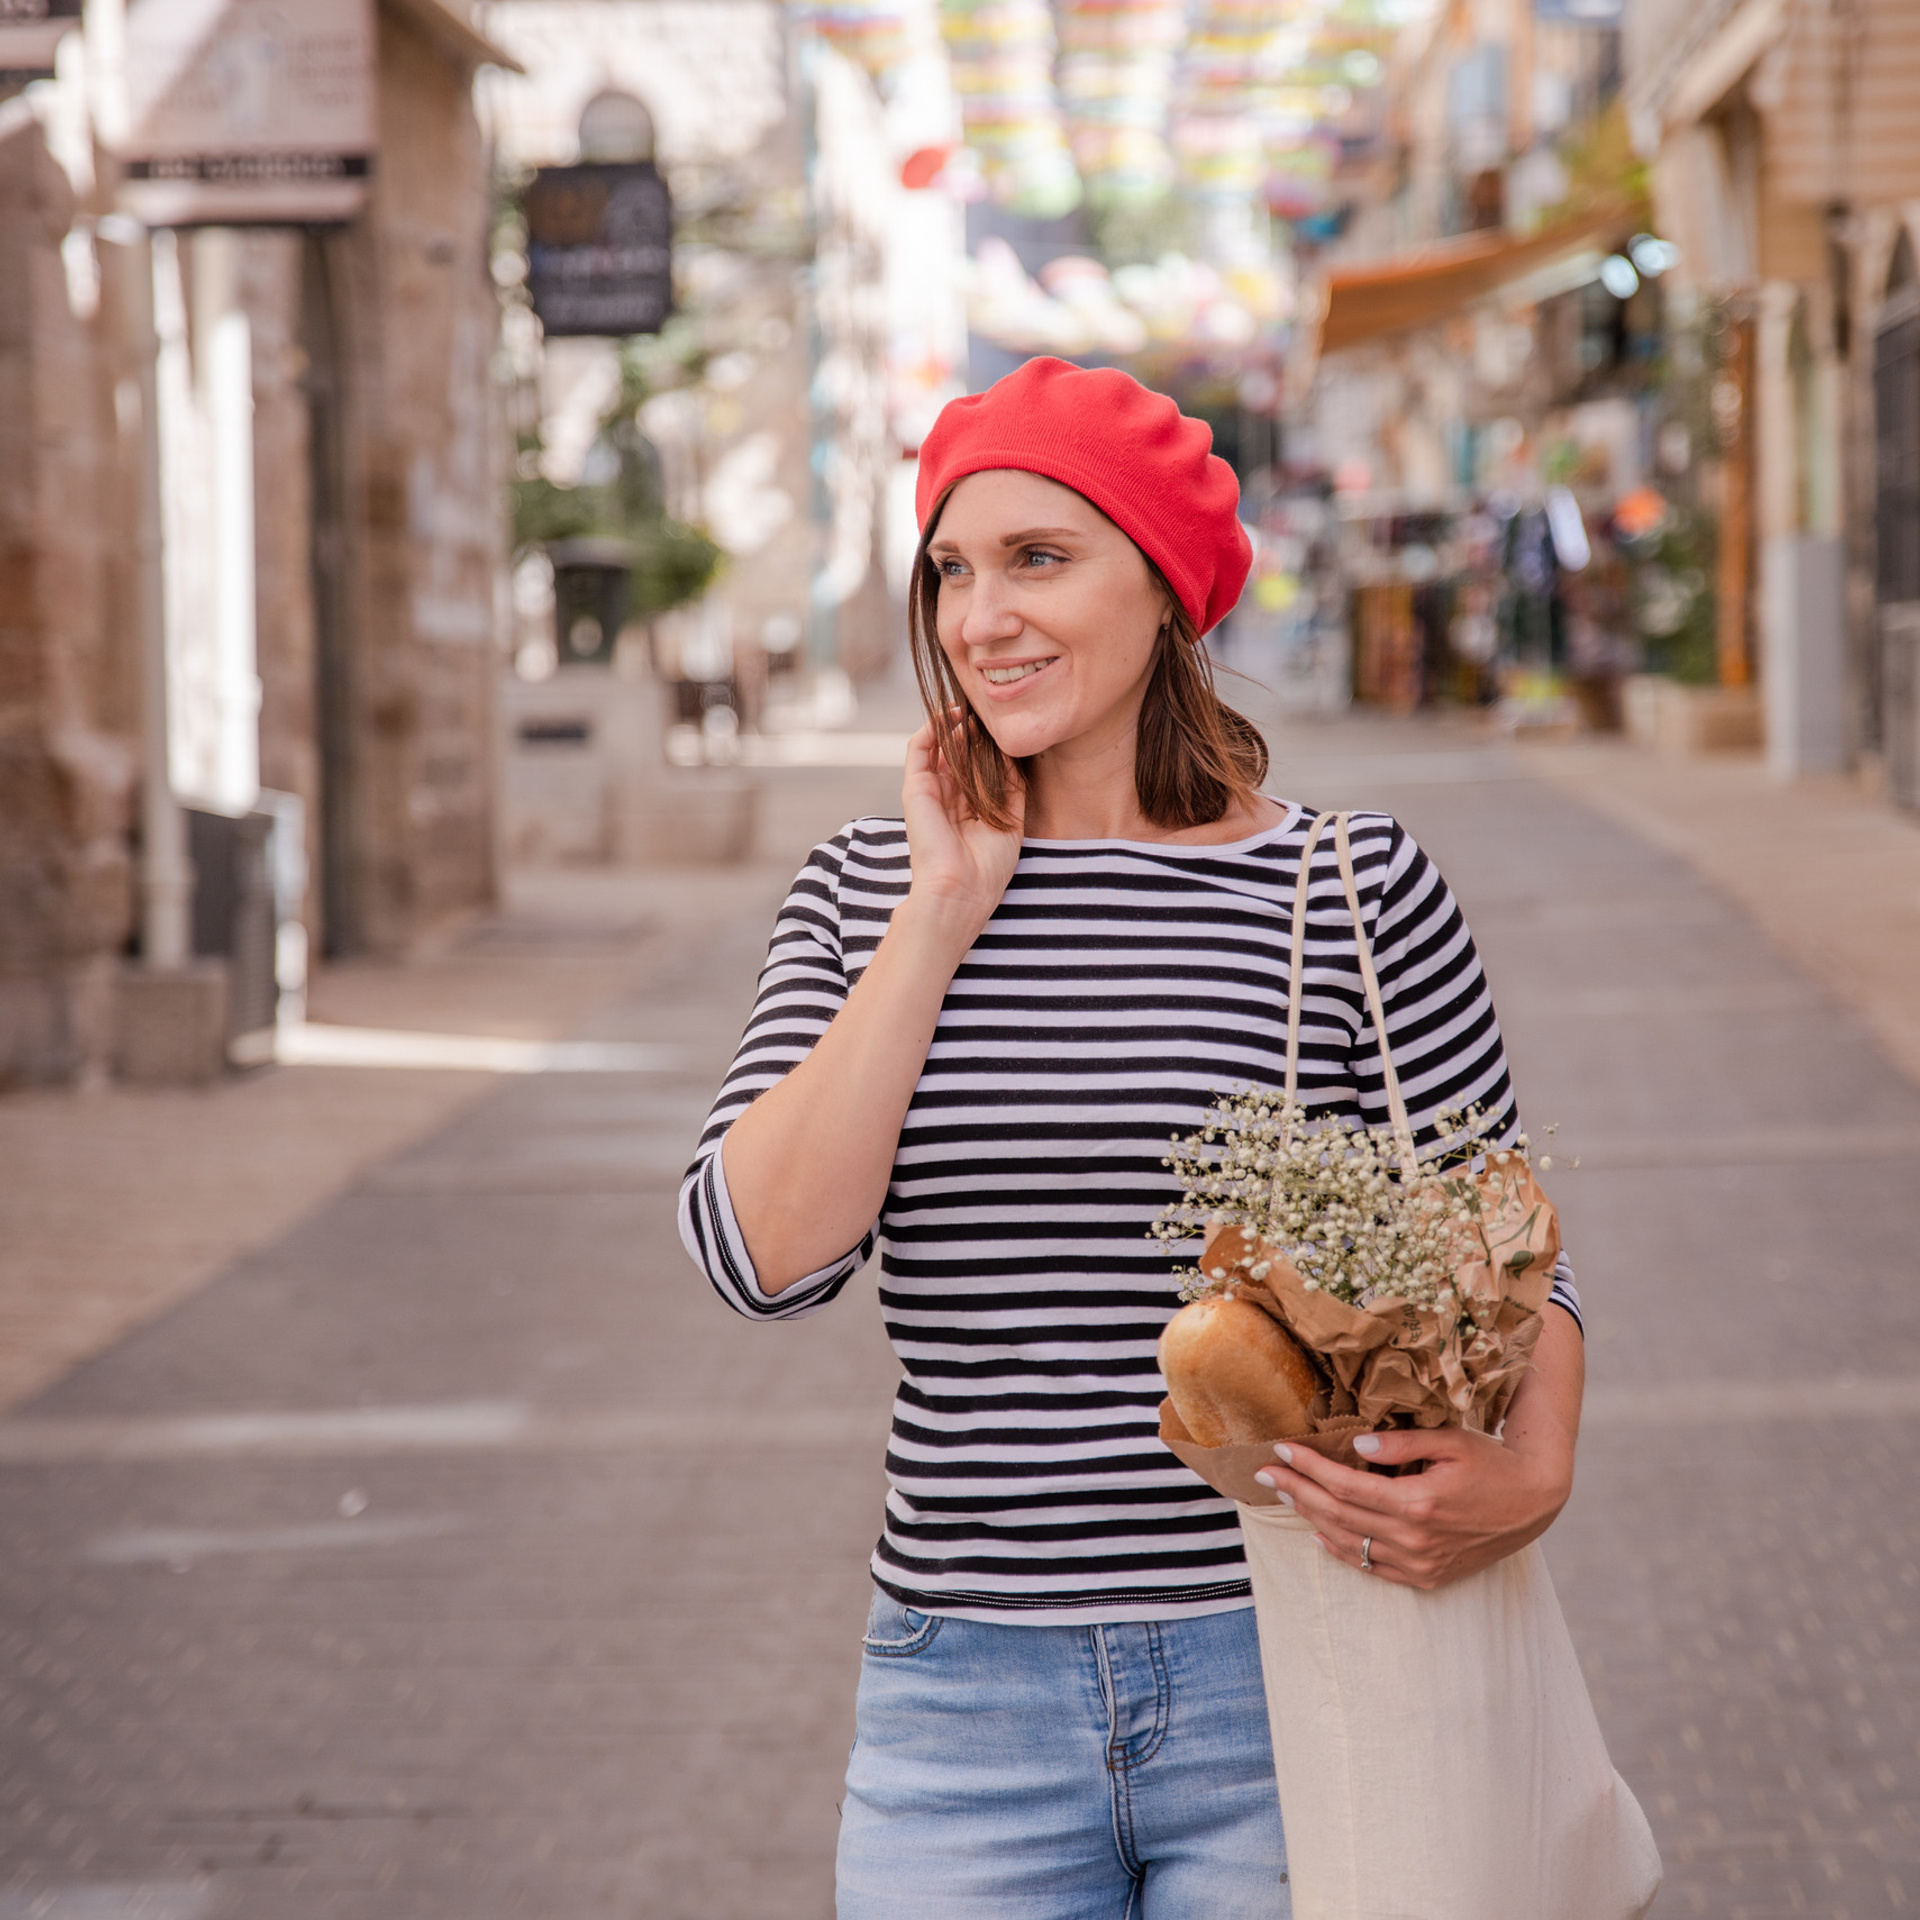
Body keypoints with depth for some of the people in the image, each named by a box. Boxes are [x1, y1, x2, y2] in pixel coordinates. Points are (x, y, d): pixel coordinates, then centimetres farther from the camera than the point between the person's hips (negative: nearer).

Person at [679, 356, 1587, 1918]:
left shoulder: (1354, 891, -3)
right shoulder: (866, 895, 5)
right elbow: (764, 1255, -8)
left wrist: (1527, 1475, -17)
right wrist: (945, 913, -8)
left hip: (1284, 1690, -2)